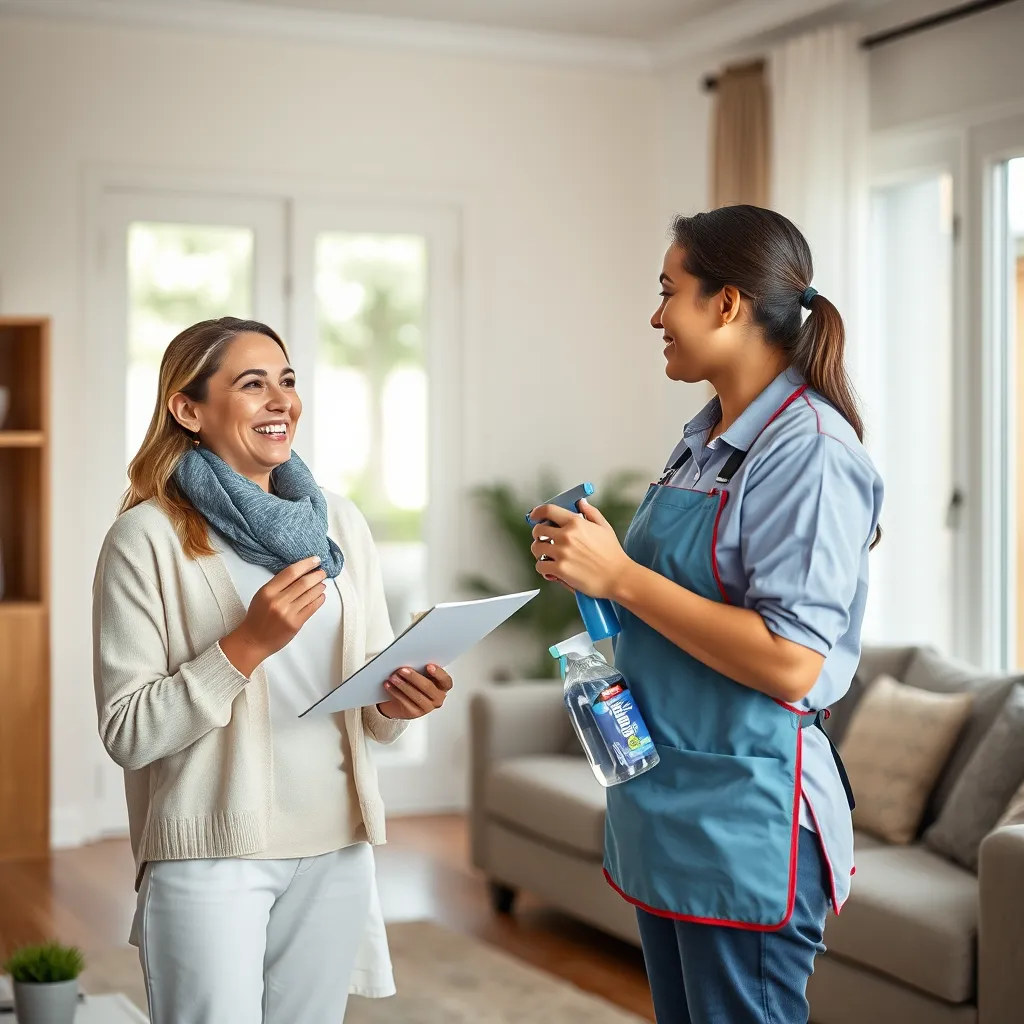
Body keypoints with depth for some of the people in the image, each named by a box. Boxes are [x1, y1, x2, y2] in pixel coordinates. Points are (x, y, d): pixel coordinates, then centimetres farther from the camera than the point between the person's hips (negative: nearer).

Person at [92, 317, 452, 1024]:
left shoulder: (338, 522, 8)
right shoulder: (149, 536, -9)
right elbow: (127, 733, -12)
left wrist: (398, 703, -9)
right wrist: (246, 644, -21)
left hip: (338, 846, 5)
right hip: (212, 854, -5)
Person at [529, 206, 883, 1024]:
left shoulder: (810, 449, -18)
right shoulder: (704, 441, 11)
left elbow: (789, 663, -25)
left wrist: (620, 576, -21)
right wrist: (587, 562, 6)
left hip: (746, 817, -9)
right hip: (667, 804, 9)